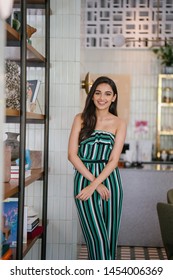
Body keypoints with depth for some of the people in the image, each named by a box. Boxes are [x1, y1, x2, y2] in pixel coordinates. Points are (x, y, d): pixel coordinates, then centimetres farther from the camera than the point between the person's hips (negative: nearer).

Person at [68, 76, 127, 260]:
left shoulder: (119, 124, 5)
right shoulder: (81, 119, 4)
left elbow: (114, 160, -3)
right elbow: (72, 154, -2)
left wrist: (93, 186, -13)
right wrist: (94, 182, -9)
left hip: (109, 179, 2)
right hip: (84, 178, -1)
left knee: (110, 235, 5)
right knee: (97, 237, -10)